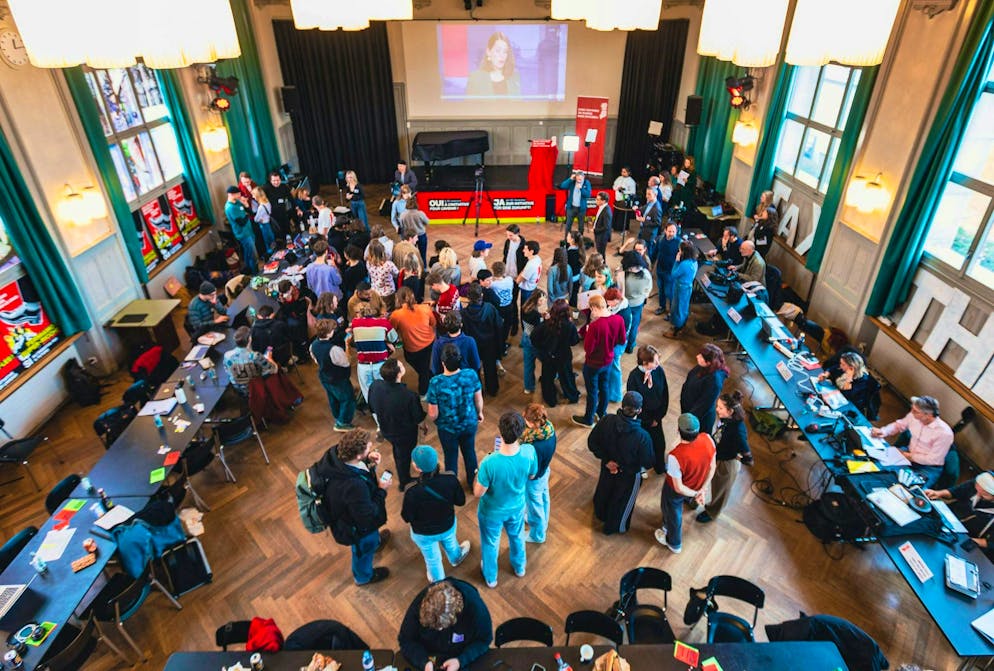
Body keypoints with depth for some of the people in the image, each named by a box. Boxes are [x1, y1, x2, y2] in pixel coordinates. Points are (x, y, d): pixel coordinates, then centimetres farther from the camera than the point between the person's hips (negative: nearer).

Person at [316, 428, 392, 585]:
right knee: (364, 548, 28)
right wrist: (382, 491, -21)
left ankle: (375, 541, 71)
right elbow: (368, 517, -30)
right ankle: (364, 576, 58)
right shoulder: (354, 486, -47)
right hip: (355, 525, -6)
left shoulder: (336, 452, -28)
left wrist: (368, 460, -18)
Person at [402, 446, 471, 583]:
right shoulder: (450, 479, -30)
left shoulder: (412, 491, -38)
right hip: (448, 526, 2)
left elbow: (406, 518, -20)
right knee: (450, 544, 37)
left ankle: (438, 582, 59)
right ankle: (456, 558, 69)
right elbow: (461, 501, -12)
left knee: (432, 559, 30)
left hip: (423, 534, -2)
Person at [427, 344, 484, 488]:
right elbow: (478, 399, -9)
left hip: (447, 428, -2)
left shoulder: (436, 383, -31)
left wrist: (433, 420, 3)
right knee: (470, 452, 28)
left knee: (451, 457, 23)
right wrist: (479, 412, 12)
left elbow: (433, 414, -21)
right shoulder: (471, 375, -25)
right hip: (470, 423, 2)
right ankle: (473, 483, 51)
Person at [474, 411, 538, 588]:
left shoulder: (489, 463, -41)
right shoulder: (529, 452, -30)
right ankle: (519, 567, 62)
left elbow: (478, 493, -24)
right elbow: (532, 475, -8)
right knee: (517, 537, 35)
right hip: (517, 507, 3)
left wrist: (480, 472, -10)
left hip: (492, 512, -3)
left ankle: (490, 577, 55)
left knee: (490, 543, 28)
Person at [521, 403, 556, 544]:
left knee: (535, 504, 21)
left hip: (534, 479, -7)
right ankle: (542, 522, 62)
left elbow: (532, 472, -29)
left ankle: (537, 535, 49)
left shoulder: (535, 447, -44)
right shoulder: (549, 427, -22)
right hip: (544, 470, 7)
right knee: (543, 497, 32)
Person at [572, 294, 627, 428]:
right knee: (604, 387, 27)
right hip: (608, 360, 6)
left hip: (593, 364, -6)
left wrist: (588, 331, -12)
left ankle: (588, 419, 35)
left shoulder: (595, 325, -34)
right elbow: (622, 341, -2)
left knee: (592, 392, 14)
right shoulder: (619, 319, -15)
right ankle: (602, 412, 49)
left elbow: (587, 349, -25)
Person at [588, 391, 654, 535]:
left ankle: (601, 514, 65)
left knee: (603, 491, 34)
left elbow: (592, 443, -17)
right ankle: (613, 527, 54)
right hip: (629, 475, -3)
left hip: (607, 467, 4)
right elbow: (648, 463, -23)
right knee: (623, 501, 27)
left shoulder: (606, 420, -29)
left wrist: (606, 459, -10)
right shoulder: (642, 437, -38)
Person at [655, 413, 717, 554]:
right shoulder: (707, 439, -28)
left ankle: (674, 543, 56)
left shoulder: (675, 456, -44)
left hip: (677, 490, -5)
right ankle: (668, 526, 67)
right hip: (696, 486, 5)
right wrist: (702, 490, -4)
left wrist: (695, 495, -13)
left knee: (673, 514, 28)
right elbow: (712, 466, -12)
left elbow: (678, 488, -31)